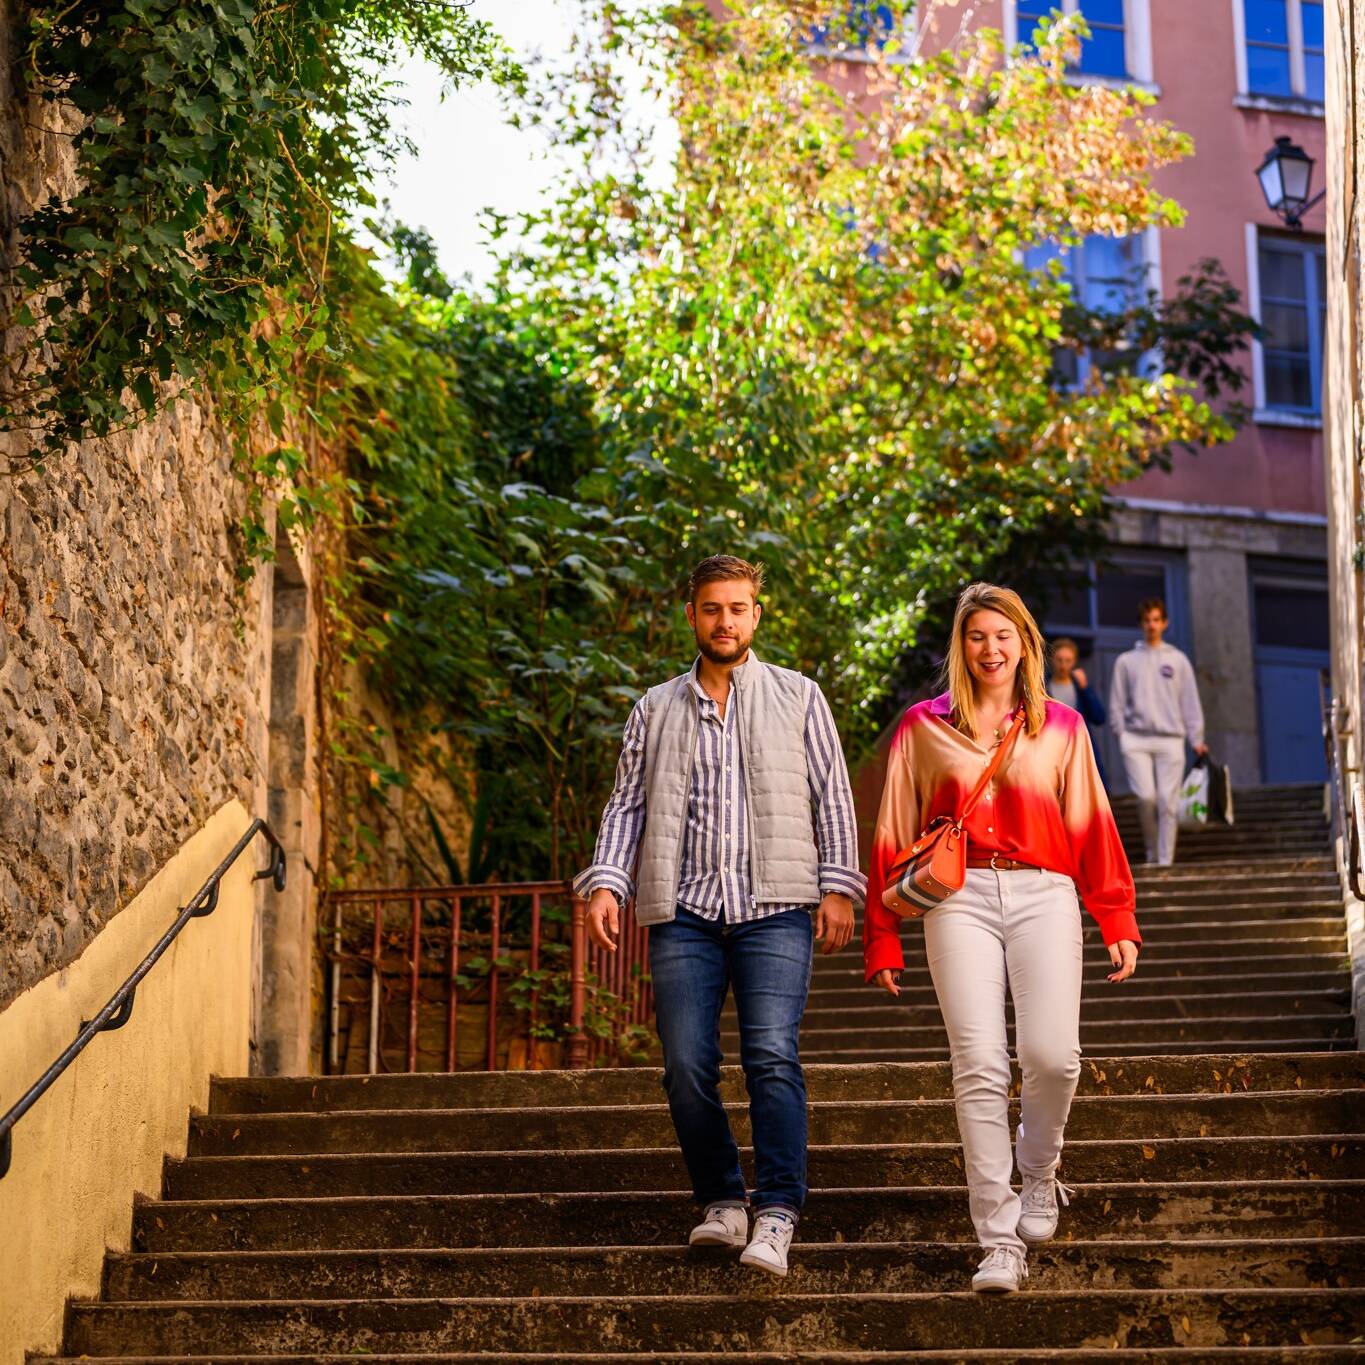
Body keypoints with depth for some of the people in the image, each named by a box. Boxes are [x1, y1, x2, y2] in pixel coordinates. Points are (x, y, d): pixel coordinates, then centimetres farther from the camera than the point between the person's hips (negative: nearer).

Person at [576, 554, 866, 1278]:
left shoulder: (798, 697, 12)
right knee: (686, 1066, -3)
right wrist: (606, 882, -1)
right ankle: (722, 1203, 12)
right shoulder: (656, 709, 16)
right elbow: (626, 804, 14)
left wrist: (838, 886, -1)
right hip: (685, 911, 2)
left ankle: (777, 1216, -18)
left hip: (775, 909, -2)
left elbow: (832, 797, 10)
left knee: (772, 1055, -16)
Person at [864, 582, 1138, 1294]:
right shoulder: (923, 728, 12)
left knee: (1052, 1053, -16)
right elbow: (893, 835, 12)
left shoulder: (1061, 727, 15)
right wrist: (883, 939, 10)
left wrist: (1118, 922, 7)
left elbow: (1092, 827, 14)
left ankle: (1039, 1173, 16)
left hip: (1044, 895, 1)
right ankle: (999, 1241, -4)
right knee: (979, 1065, -10)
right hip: (959, 899, 0)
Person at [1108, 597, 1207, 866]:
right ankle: (1151, 851, 6)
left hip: (1170, 740, 1)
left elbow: (1190, 701, 11)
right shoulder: (1126, 661, 12)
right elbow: (1117, 703, 9)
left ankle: (1165, 859, -4)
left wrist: (1196, 738, 3)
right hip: (1136, 740, -1)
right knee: (1146, 796, -14)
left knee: (1168, 801, -7)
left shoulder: (1177, 660, 13)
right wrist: (1121, 733, -3)